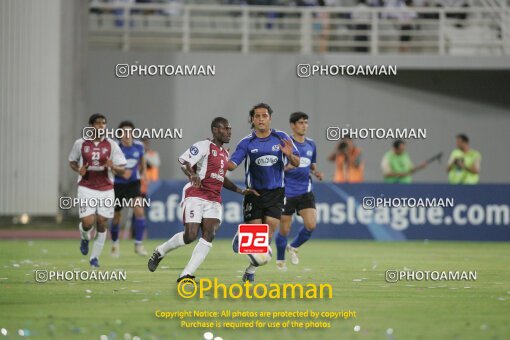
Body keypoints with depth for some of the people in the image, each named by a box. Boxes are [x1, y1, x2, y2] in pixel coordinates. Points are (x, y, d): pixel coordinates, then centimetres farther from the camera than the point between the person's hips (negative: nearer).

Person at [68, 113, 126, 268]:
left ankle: (95, 257, 15)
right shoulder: (80, 144, 0)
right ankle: (84, 238, 23)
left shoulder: (111, 145, 0)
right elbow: (72, 161, 16)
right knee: (87, 222, -14)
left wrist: (113, 167, -22)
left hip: (106, 189, 1)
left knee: (101, 223, 0)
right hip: (86, 188, -1)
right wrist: (78, 170, -6)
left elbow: (121, 170, 1)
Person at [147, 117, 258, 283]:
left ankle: (186, 275, -11)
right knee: (190, 236, -13)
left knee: (209, 236, -12)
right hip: (196, 195, -7)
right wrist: (192, 175, -34)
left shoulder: (225, 154, 22)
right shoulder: (204, 146, -4)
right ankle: (159, 252, 14)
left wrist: (241, 191, 26)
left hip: (214, 199, 7)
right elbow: (183, 160, -16)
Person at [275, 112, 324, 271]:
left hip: (305, 191, 4)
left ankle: (293, 247, 17)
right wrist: (287, 166, -24)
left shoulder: (311, 144, 9)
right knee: (284, 229, 3)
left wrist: (316, 173, 1)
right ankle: (280, 260, 26)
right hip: (286, 192, -4)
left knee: (311, 225, -12)